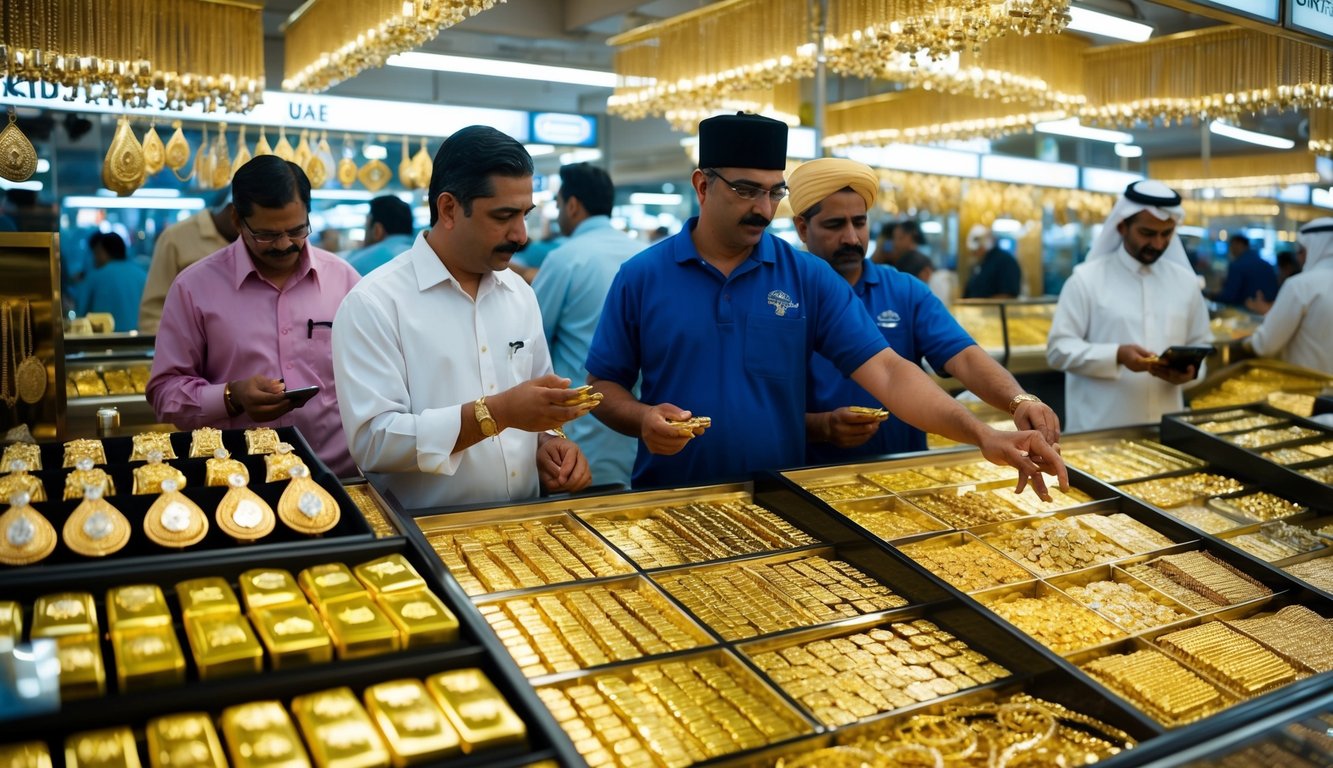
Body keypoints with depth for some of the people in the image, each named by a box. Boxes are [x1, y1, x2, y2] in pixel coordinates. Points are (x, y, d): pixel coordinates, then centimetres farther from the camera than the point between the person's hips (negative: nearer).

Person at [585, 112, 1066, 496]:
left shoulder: (809, 278, -3)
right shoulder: (641, 278, -3)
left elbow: (886, 372, -10)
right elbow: (602, 386, 2)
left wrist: (982, 435, -22)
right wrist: (643, 419, -19)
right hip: (670, 506, 0)